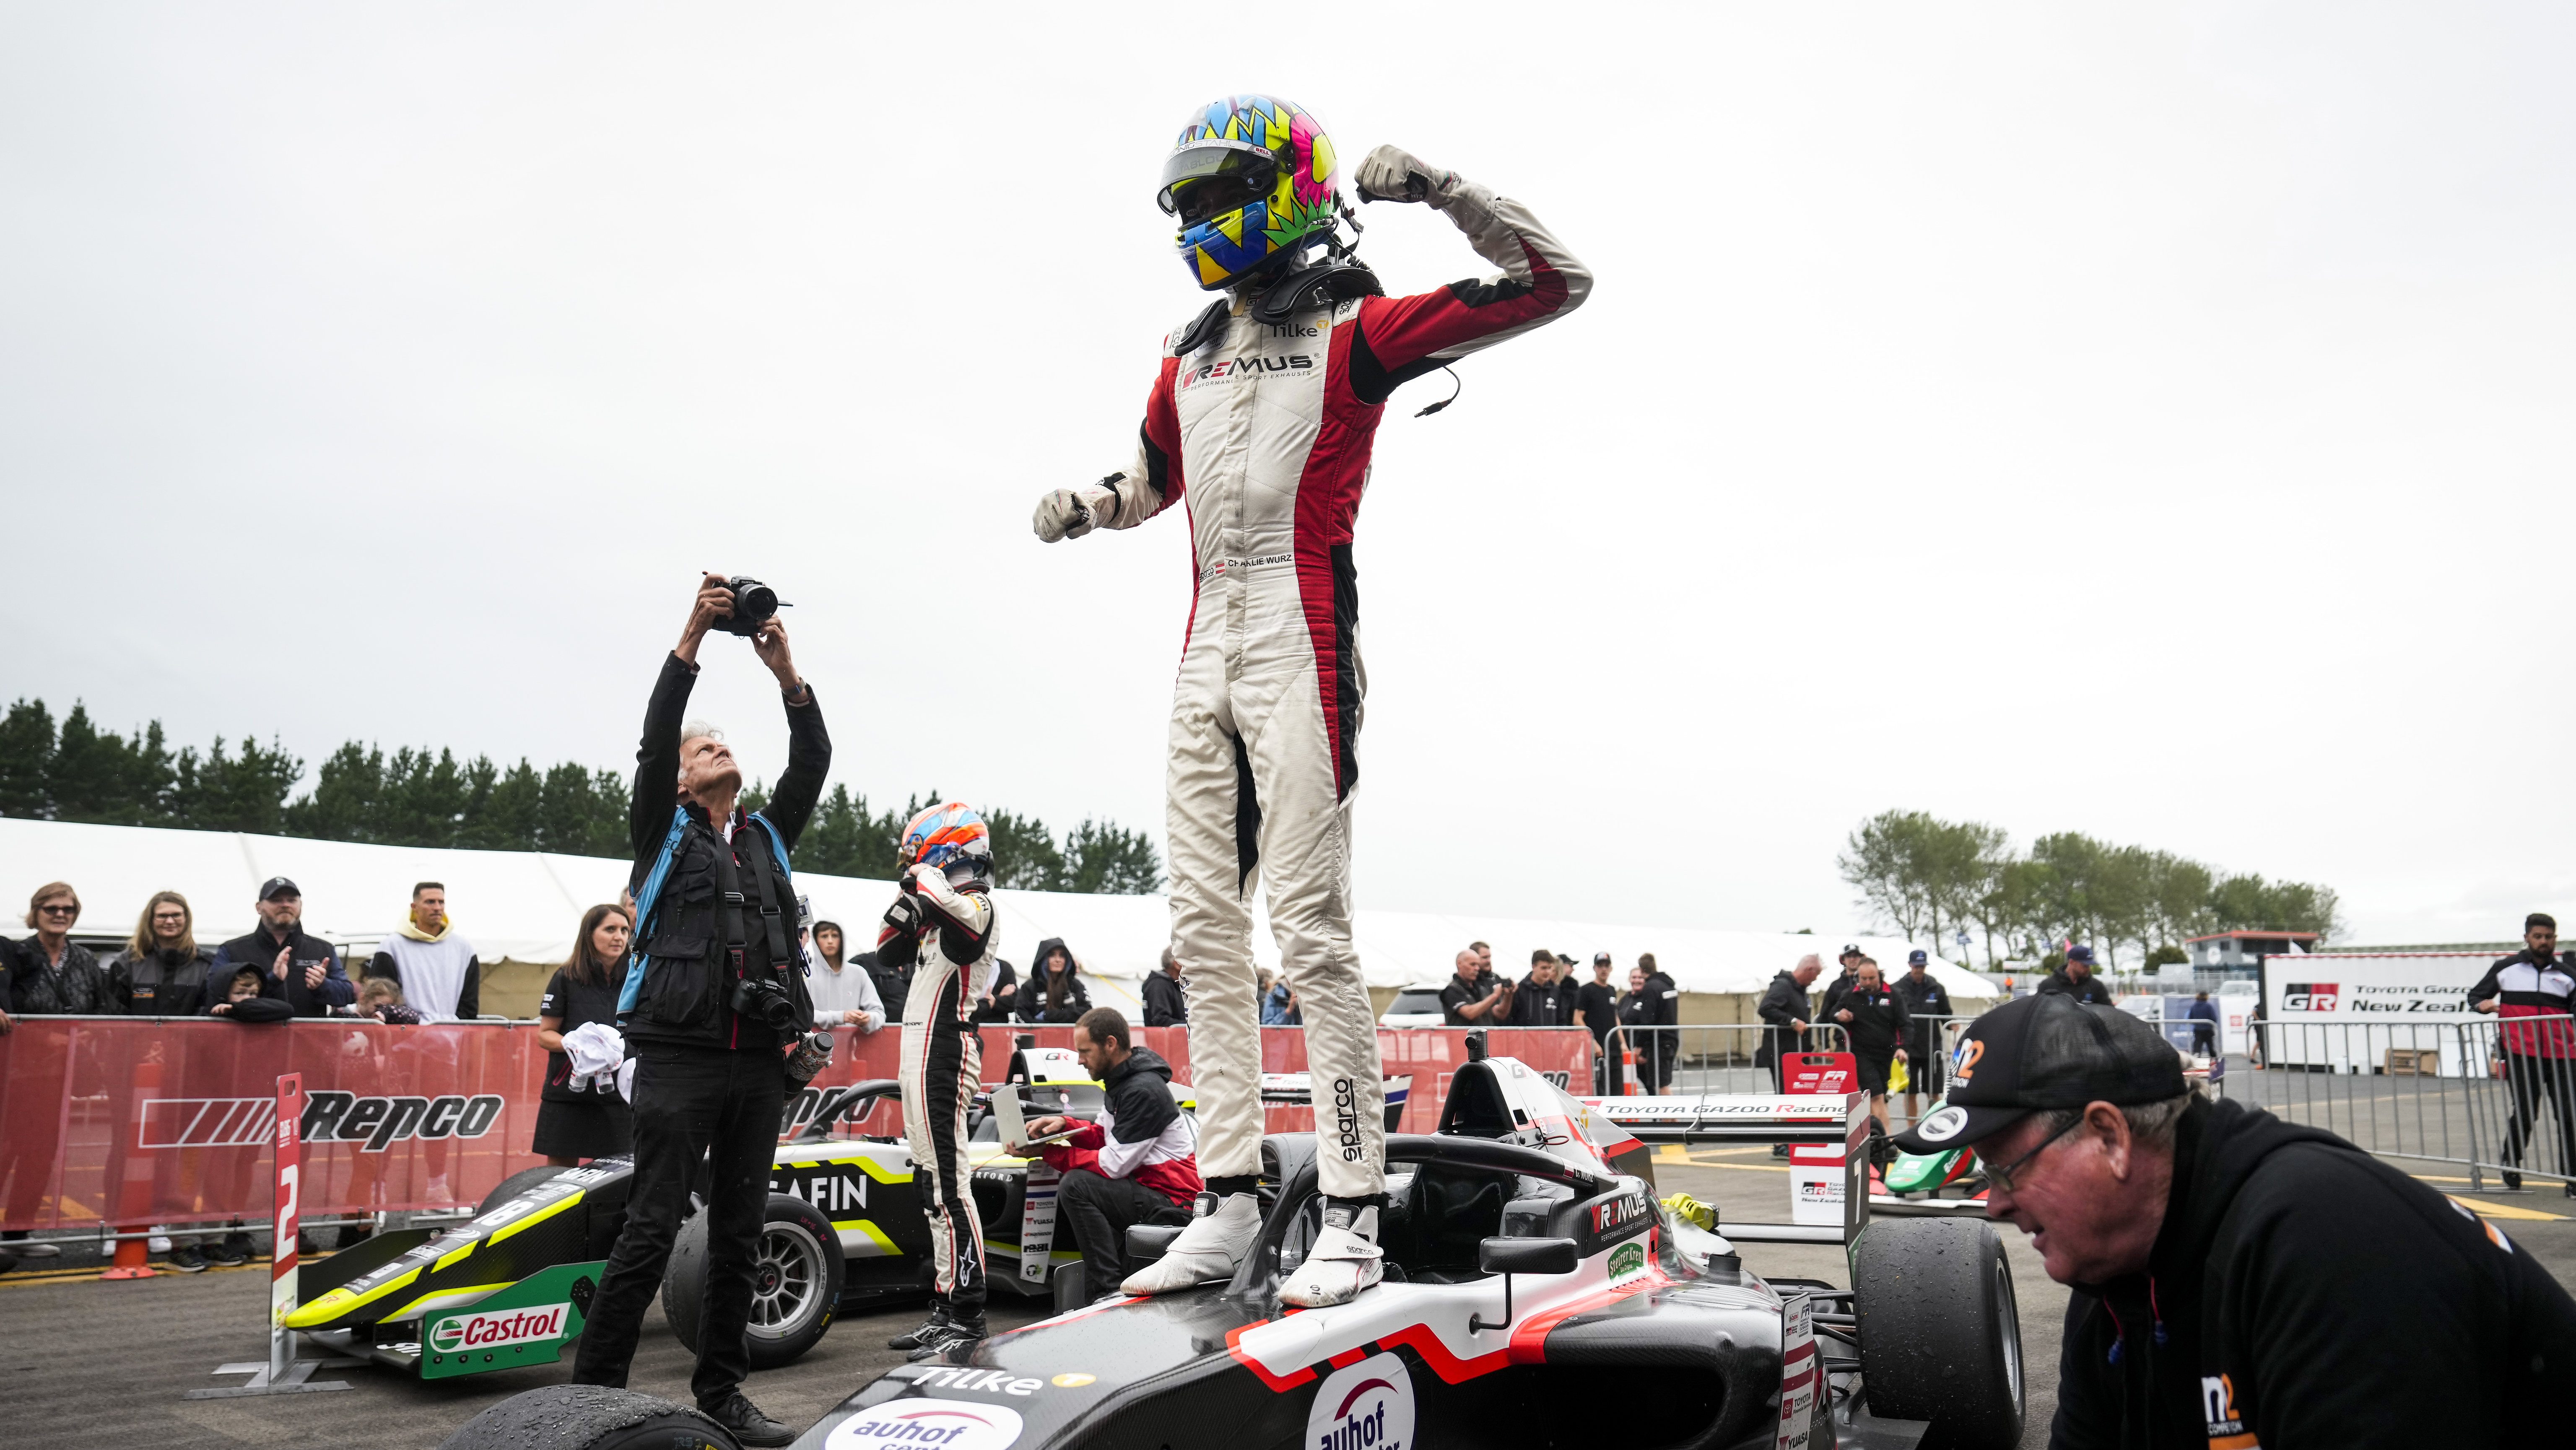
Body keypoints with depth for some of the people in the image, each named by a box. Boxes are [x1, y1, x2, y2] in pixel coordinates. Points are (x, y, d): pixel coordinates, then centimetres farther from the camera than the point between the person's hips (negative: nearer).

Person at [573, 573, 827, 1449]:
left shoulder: (768, 836, 20)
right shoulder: (663, 829, 10)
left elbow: (813, 761, 8)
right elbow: (653, 738, -5)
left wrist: (786, 672, -3)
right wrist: (693, 637, -13)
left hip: (758, 1060, 5)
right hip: (679, 1056, -5)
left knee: (739, 1236, 8)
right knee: (652, 1229, -7)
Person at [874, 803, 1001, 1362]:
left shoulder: (976, 906, -9)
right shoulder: (938, 912, 20)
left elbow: (956, 910, -33)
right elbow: (889, 950, 29)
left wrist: (923, 877, -14)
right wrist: (906, 899, 12)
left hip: (944, 1057, -10)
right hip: (922, 1058, 10)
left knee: (948, 1182, -12)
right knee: (930, 1184, 11)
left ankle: (967, 1314, -10)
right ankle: (944, 1310, 16)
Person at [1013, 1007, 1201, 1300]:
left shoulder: (1143, 1091, -20)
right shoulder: (1122, 1080, 12)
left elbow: (1114, 1165, -22)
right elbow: (1102, 1135, 17)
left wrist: (1047, 1152, -16)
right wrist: (1064, 1125, -2)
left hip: (1175, 1203, -11)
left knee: (1075, 1186, -21)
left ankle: (1110, 1291, -20)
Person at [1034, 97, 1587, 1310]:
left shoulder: (1356, 328, 2)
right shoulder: (1186, 359, 20)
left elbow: (1557, 284, -2)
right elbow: (1151, 482, 35)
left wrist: (1435, 188, -10)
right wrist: (1079, 509, 14)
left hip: (1302, 650, -7)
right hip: (1205, 655, 7)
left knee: (1308, 924, -12)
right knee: (1204, 924, 4)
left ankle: (1353, 1215, -6)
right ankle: (1229, 1202, 10)